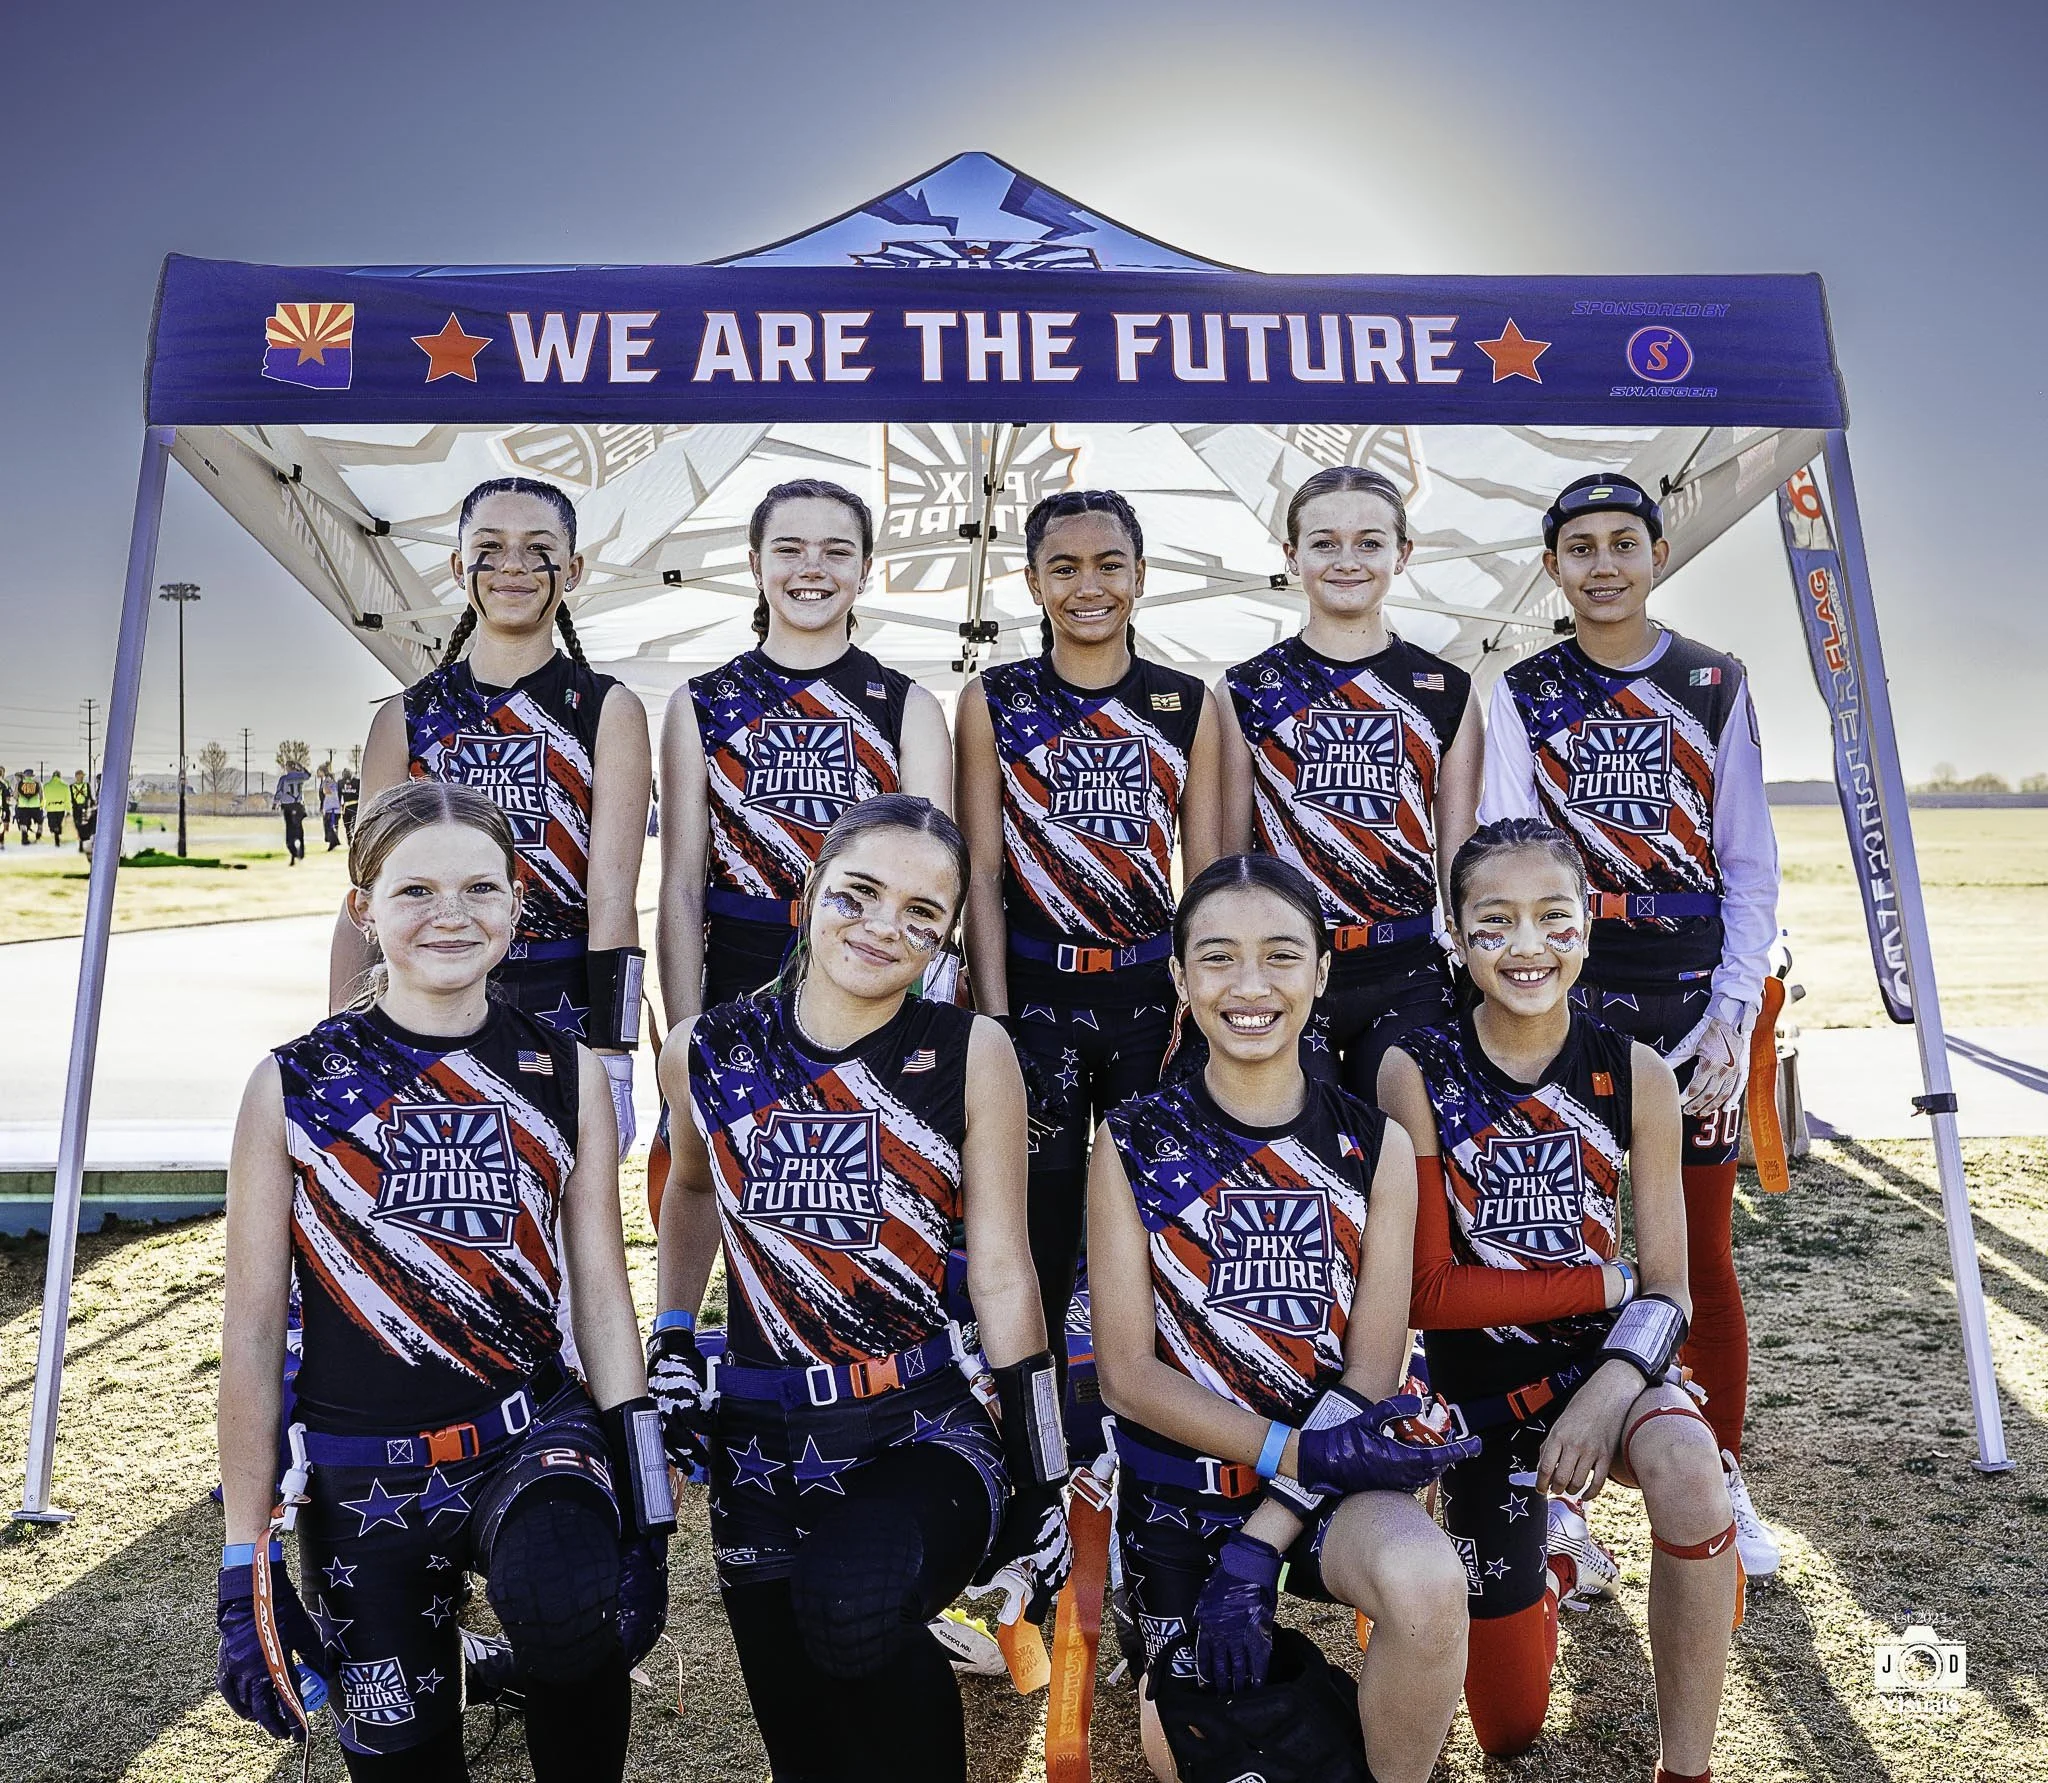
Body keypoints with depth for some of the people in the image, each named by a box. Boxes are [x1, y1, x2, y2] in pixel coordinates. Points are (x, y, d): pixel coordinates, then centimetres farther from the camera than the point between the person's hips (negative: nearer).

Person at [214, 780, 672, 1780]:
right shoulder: (293, 1088, -4)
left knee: (572, 1616, -29)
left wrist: (643, 1514, -6)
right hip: (361, 1474, 1)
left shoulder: (565, 1076, -1)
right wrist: (247, 1566, -1)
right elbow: (251, 1333, -1)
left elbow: (602, 1295, 0)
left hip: (533, 1435, 0)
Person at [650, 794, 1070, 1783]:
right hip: (759, 1440, 3)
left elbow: (1003, 1278, -6)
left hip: (928, 1434, -3)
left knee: (852, 1607, -32)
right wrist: (672, 1345, 10)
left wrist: (1042, 1492, -5)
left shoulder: (971, 1053, -10)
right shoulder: (705, 1052, -2)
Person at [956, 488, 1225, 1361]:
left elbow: (1204, 871, 5)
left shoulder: (1188, 703, 5)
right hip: (1037, 992, -1)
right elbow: (983, 873, -1)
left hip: (1153, 992, 2)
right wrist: (993, 1022, -8)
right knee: (1038, 1222, 4)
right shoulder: (992, 702, 1)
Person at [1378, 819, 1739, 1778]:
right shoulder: (1416, 1074, -15)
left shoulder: (1634, 1075, -9)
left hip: (1607, 1362, 1)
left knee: (1687, 1469, -37)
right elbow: (1427, 1292, -14)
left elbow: (1666, 1292, -7)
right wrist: (1603, 1281, -15)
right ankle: (1546, 1558, 42)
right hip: (1483, 1384, 0)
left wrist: (1610, 1391, -25)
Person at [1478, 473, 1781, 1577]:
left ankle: (1725, 1484, 25)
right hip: (1570, 994, 0)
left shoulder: (1715, 687, 5)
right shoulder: (1522, 695, 4)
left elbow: (1750, 866, 4)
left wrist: (1734, 1009, -5)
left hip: (1697, 999, 1)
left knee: (1704, 1249, 7)